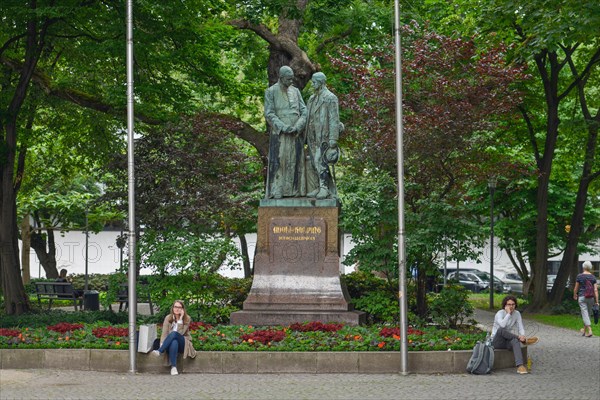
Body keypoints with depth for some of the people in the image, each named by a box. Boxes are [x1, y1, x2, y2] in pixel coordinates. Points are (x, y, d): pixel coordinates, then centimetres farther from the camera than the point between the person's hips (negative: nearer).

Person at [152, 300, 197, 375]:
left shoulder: (187, 319, -2)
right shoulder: (168, 318, 3)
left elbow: (180, 333, -14)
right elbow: (164, 333, -5)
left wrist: (180, 319, -19)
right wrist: (162, 344, -22)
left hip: (182, 343, 0)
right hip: (170, 343, 0)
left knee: (174, 333, -34)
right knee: (174, 342, -40)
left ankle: (159, 351, -38)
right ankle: (173, 367, -48)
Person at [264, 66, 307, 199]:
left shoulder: (295, 91, 11)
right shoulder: (271, 92, -1)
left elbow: (304, 111, 6)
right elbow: (269, 114, -7)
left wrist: (298, 127, -11)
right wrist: (283, 127, -18)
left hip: (295, 133, 4)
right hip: (279, 133, -4)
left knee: (295, 161, 2)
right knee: (278, 161, -7)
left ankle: (294, 190, 5)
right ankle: (277, 191, -7)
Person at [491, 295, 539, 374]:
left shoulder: (517, 314, 3)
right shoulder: (500, 313, -14)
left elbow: (520, 328, -5)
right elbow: (502, 325, -34)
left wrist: (522, 335, -27)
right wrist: (508, 313, -26)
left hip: (507, 342, 3)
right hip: (496, 342, -3)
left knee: (515, 340, -34)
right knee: (501, 330, -36)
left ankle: (520, 366, -54)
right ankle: (524, 341, -33)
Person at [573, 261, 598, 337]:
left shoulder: (579, 276, -6)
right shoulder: (593, 277, 0)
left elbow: (576, 288, 0)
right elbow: (595, 290, -4)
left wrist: (574, 295, 20)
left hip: (582, 297, -3)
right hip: (591, 298, 3)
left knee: (585, 314, -5)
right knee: (588, 313, 18)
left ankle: (589, 331, -19)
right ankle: (584, 330, 30)